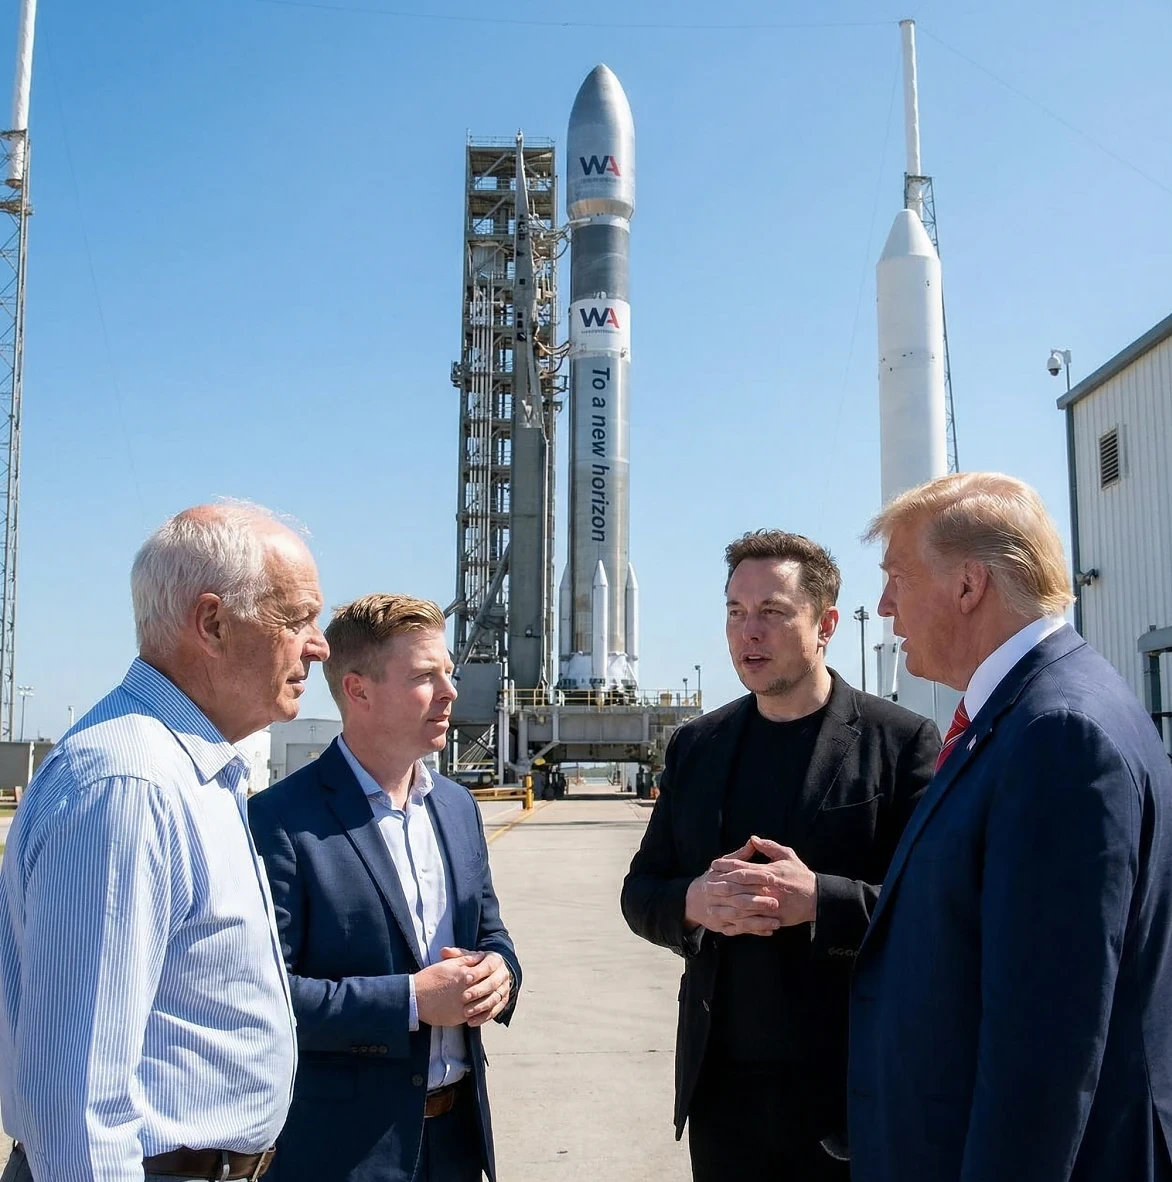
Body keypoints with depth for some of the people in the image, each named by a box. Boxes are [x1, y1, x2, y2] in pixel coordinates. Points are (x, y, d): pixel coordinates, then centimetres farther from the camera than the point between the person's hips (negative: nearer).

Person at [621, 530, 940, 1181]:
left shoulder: (901, 740, -8)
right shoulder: (695, 746, 6)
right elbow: (641, 893, 8)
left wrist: (819, 899, -26)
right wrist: (696, 902, -13)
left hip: (852, 1092, -3)